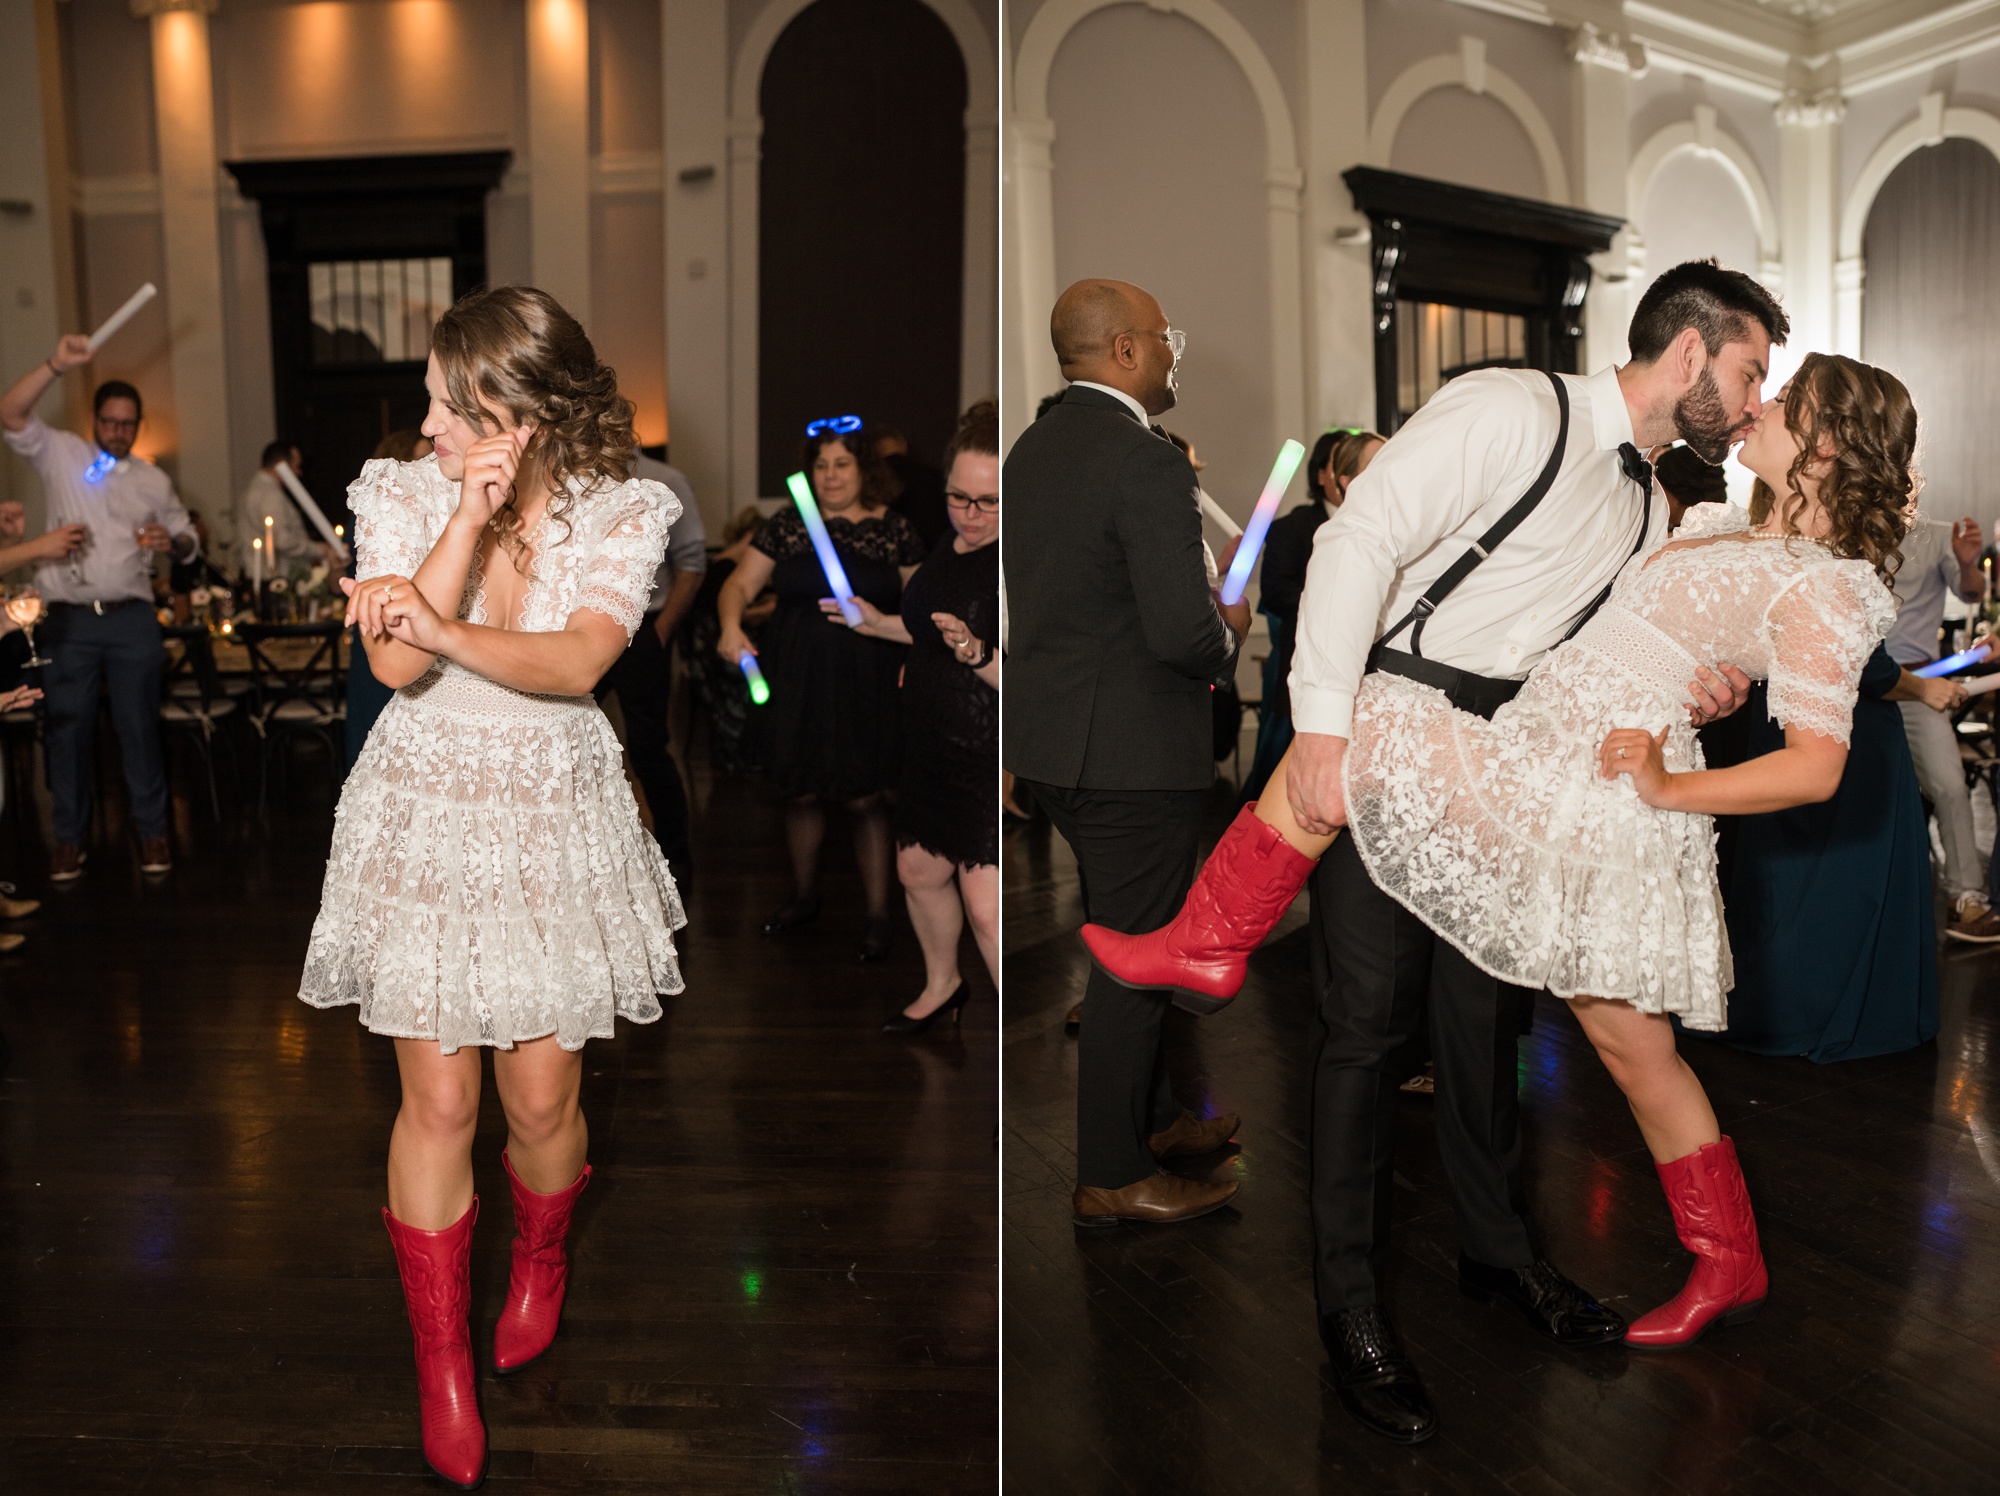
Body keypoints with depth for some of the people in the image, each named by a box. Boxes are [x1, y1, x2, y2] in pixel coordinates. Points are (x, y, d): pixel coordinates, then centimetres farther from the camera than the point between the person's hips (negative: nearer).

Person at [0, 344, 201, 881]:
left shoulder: (153, 481, 12)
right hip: (68, 620, -1)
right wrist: (57, 365, -19)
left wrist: (171, 542, -6)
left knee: (139, 726, 3)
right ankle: (70, 837, 15)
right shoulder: (60, 454, 6)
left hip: (131, 619, 1)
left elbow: (187, 540, 19)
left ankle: (151, 830, 13)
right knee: (69, 729, 5)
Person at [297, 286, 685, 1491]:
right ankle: (442, 1360, 21)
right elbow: (395, 667, -18)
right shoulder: (407, 494, -6)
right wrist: (470, 520, -24)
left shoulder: (622, 514, -9)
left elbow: (577, 664, -23)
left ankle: (541, 1263, 40)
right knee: (438, 1099, 1)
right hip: (427, 813, 0)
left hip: (553, 816, 0)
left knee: (542, 1097, 6)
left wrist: (441, 631, -37)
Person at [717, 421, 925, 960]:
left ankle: (878, 916, 10)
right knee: (800, 793, 12)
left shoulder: (893, 529, 3)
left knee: (865, 799, -3)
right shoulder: (787, 527, 6)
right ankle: (803, 897, 33)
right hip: (797, 682, 2)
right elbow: (740, 583, 5)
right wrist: (731, 626, -15)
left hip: (867, 685, -2)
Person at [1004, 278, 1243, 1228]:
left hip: (1050, 739, 9)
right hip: (1133, 750, -9)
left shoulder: (1032, 447, 8)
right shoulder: (1147, 465, -20)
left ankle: (1152, 1116, 39)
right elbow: (1183, 630, -27)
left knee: (1123, 937, 23)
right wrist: (1224, 646, -4)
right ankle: (1111, 1176, 18)